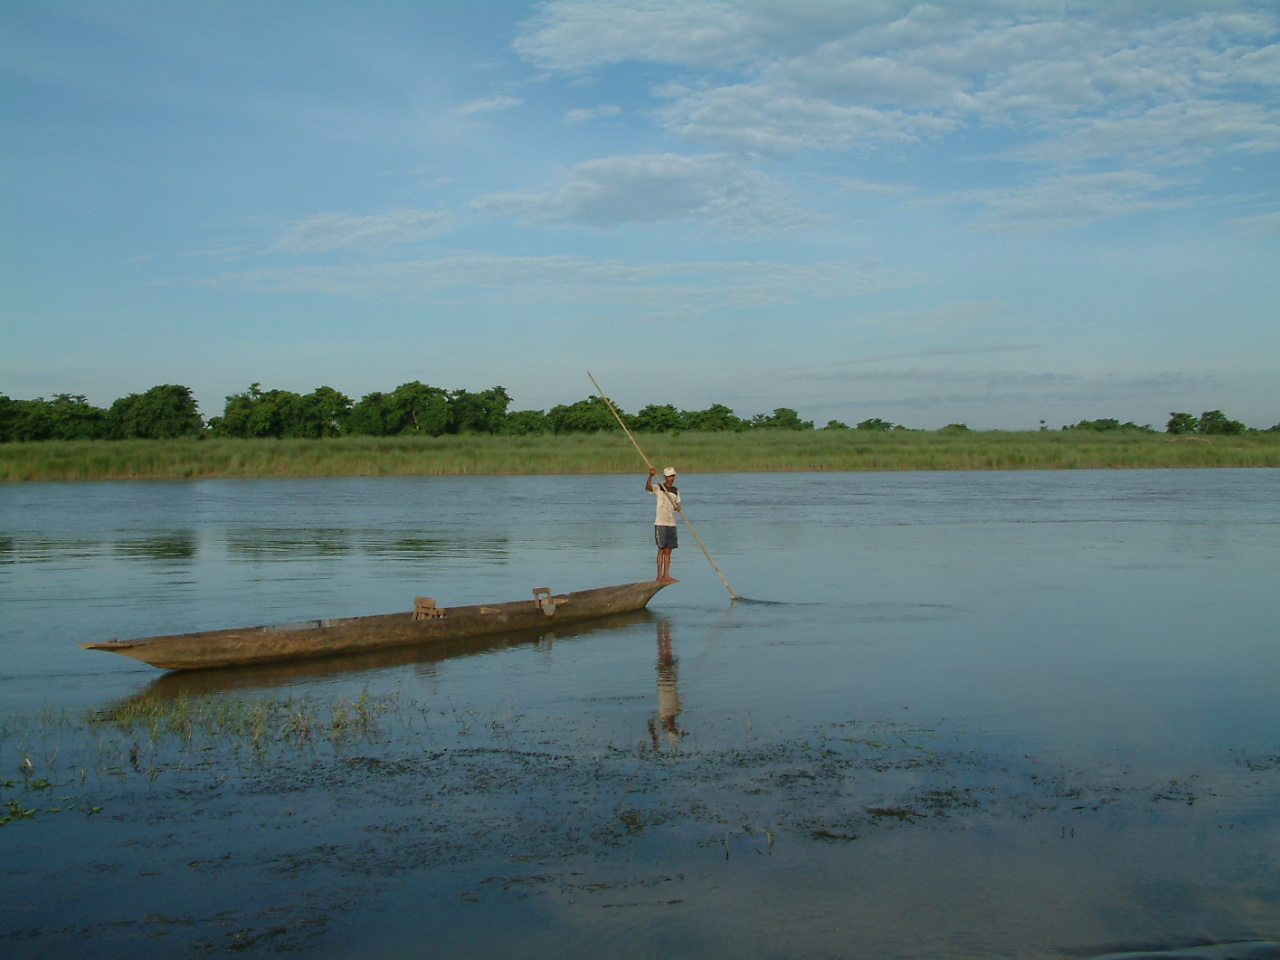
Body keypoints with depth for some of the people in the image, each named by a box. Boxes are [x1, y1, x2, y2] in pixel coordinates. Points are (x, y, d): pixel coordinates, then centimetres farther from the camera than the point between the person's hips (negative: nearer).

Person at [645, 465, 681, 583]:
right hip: (660, 523, -6)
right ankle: (660, 576, -3)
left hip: (671, 524, 6)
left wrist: (677, 507, -3)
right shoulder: (658, 488, -5)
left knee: (668, 550, 7)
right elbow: (648, 487, -25)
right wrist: (651, 475, -43)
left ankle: (666, 575, 11)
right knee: (661, 549, -6)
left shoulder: (675, 491, 13)